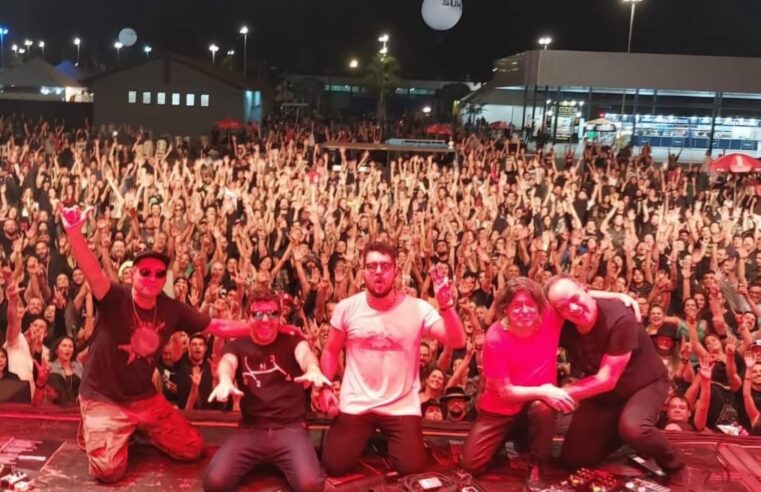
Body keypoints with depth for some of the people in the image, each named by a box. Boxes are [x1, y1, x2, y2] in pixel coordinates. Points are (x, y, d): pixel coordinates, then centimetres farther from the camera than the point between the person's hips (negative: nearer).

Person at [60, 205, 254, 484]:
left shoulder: (171, 309, -5)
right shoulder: (115, 299, -17)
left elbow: (217, 326, 1)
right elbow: (93, 271, -36)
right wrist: (74, 232, -53)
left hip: (145, 398, 5)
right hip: (103, 399, -4)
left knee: (193, 449, 3)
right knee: (109, 470, -20)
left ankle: (140, 431, 27)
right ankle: (107, 434, 15)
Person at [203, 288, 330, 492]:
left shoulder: (292, 341, 8)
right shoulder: (237, 346, 10)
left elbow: (305, 353, -16)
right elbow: (227, 361, -13)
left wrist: (313, 369, -43)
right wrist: (225, 380, -41)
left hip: (291, 428, -1)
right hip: (251, 429, 1)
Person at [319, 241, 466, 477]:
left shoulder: (418, 309, -9)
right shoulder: (346, 308, -5)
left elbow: (457, 341, -18)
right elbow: (331, 351, 7)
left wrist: (445, 304, -32)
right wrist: (325, 388, -5)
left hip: (402, 406, -1)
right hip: (355, 404, 1)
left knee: (411, 468, -11)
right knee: (335, 466, -7)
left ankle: (386, 439, 23)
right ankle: (363, 437, 26)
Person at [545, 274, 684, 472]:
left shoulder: (619, 319, -32)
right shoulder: (564, 326, -16)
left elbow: (607, 379, -30)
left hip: (644, 384, -5)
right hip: (602, 394, 5)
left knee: (632, 428, -37)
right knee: (573, 457, 0)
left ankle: (671, 464, -6)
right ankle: (619, 432, 24)